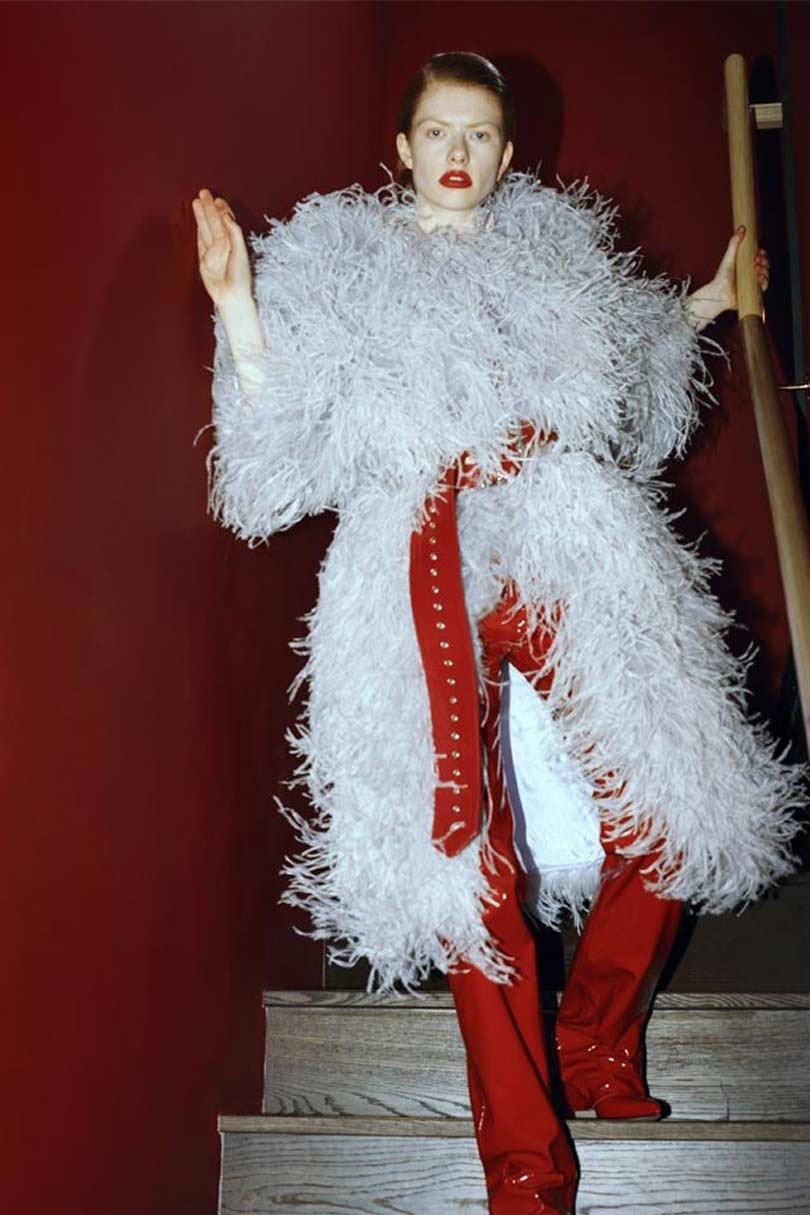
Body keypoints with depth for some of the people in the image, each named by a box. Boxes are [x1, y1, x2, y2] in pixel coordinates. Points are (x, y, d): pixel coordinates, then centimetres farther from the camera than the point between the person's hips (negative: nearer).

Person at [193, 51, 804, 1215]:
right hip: (429, 574, -3)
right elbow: (282, 424, 5)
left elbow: (620, 381, 30)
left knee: (667, 808, -2)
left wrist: (704, 304, 32)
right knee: (470, 851, -6)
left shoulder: (552, 247, 19)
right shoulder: (342, 259, 12)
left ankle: (598, 1050, 21)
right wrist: (235, 301, -5)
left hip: (568, 552, 3)